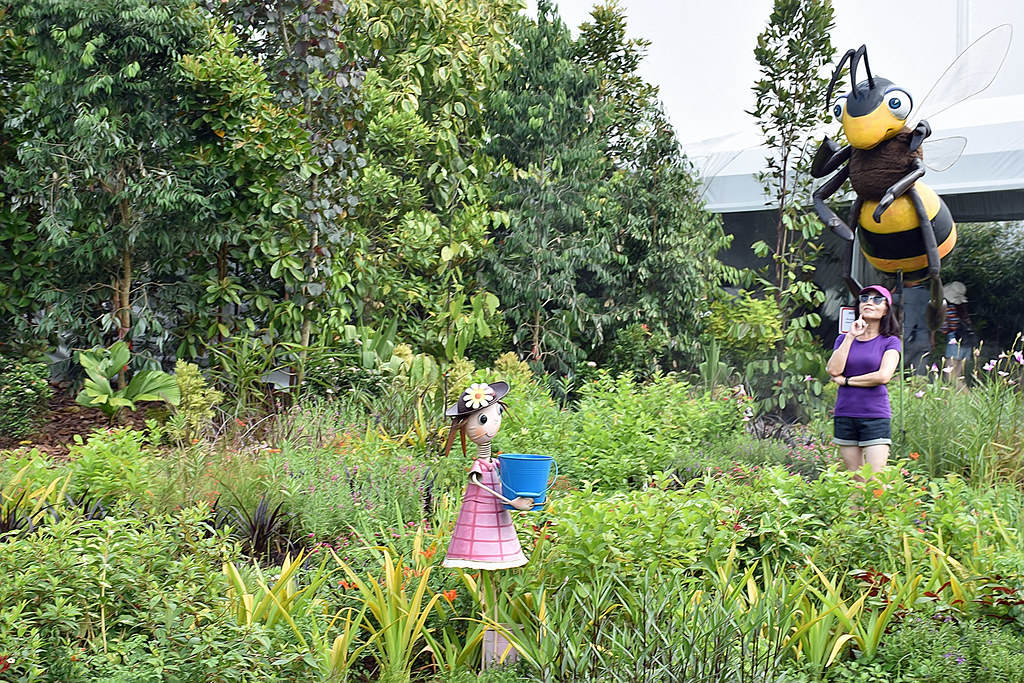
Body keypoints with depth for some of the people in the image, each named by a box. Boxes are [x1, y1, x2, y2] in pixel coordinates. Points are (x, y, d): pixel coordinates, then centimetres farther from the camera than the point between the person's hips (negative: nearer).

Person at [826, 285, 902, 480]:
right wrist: (850, 337, -4)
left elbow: (883, 376, -12)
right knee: (856, 482, 7)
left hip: (876, 415, -3)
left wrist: (846, 380, -5)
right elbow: (834, 370, -5)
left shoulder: (890, 342, 3)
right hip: (844, 415, 3)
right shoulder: (844, 339, 12)